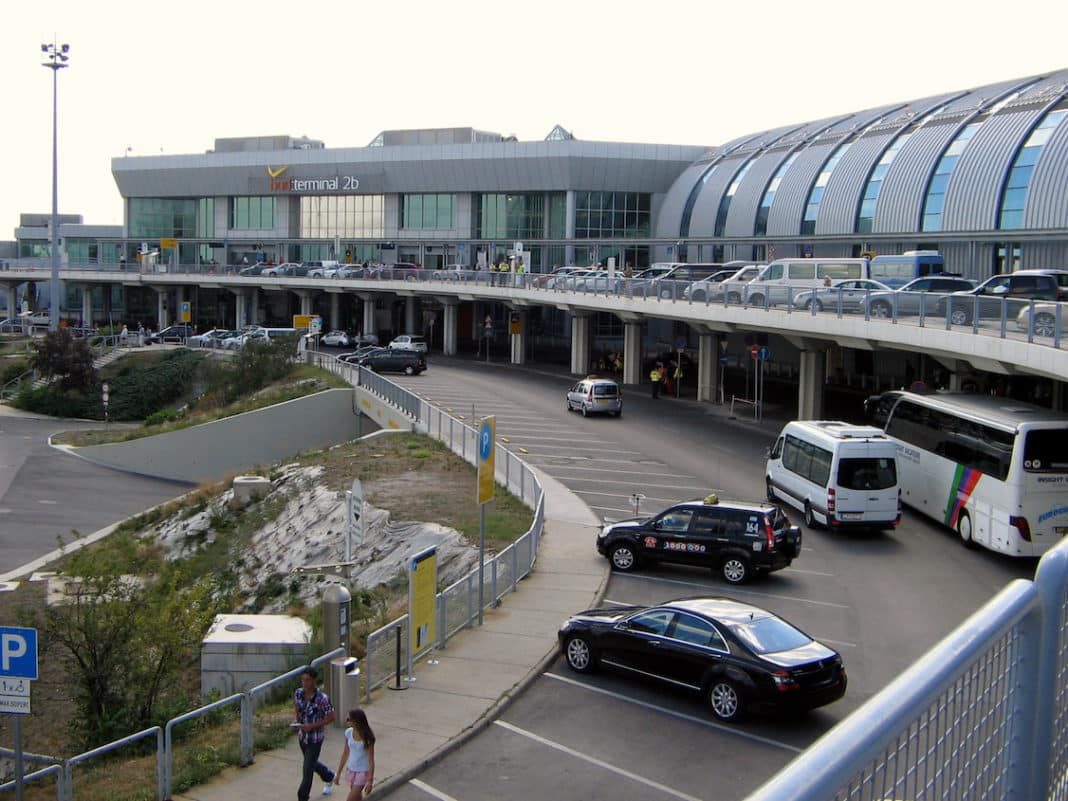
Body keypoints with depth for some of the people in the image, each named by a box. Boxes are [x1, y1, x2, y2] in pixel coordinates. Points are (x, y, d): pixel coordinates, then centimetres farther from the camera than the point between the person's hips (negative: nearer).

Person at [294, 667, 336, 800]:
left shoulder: (322, 698, -26)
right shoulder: (298, 693, -9)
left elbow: (331, 718, -17)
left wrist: (312, 726, -24)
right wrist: (295, 720, -10)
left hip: (315, 738, -6)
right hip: (303, 736, 6)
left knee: (307, 769, -2)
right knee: (311, 763, 25)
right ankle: (330, 777, 53)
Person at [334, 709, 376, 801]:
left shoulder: (367, 738, -21)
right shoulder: (348, 733, -5)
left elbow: (371, 760, -15)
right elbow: (345, 753, 6)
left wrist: (370, 780, -15)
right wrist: (338, 773, 9)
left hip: (362, 773, -6)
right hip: (350, 771, 6)